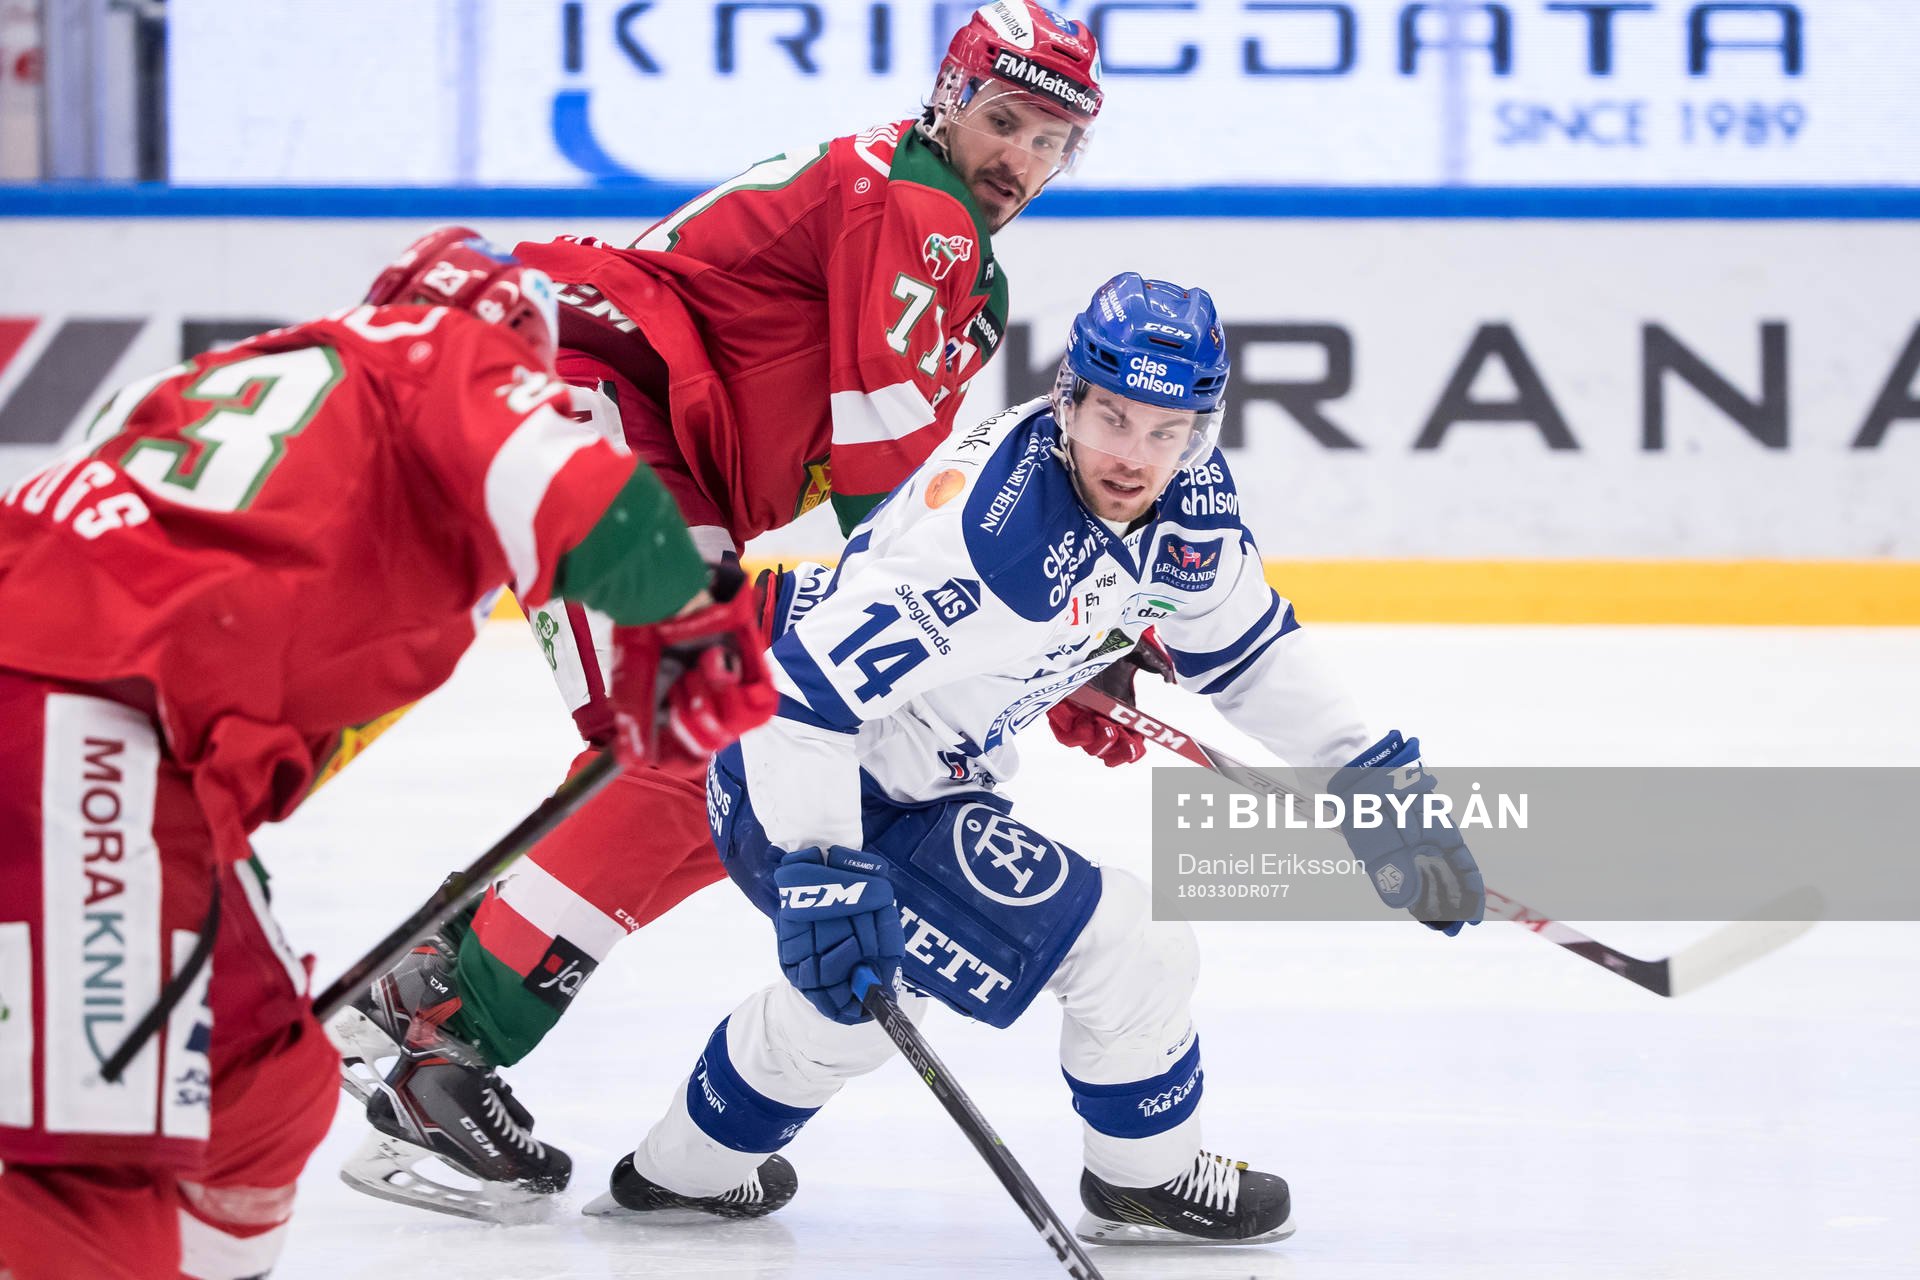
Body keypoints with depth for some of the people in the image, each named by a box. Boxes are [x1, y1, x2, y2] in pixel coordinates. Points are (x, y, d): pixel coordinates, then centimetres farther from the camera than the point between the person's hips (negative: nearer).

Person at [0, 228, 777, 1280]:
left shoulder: (232, 372, 32)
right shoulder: (454, 357, 10)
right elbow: (591, 505, -9)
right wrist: (694, 632, 10)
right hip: (86, 745, -9)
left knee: (263, 1087, 22)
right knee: (102, 1195, -15)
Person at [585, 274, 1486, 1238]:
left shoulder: (1184, 499, -6)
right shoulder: (989, 529, -34)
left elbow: (1242, 644, 10)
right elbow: (804, 685, -36)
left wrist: (1367, 771, 2)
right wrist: (818, 869, -40)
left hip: (917, 782, 10)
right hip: (799, 793, -10)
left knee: (858, 983, 33)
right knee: (1132, 957, -10)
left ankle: (686, 1169, 53)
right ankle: (1147, 1181, 15)